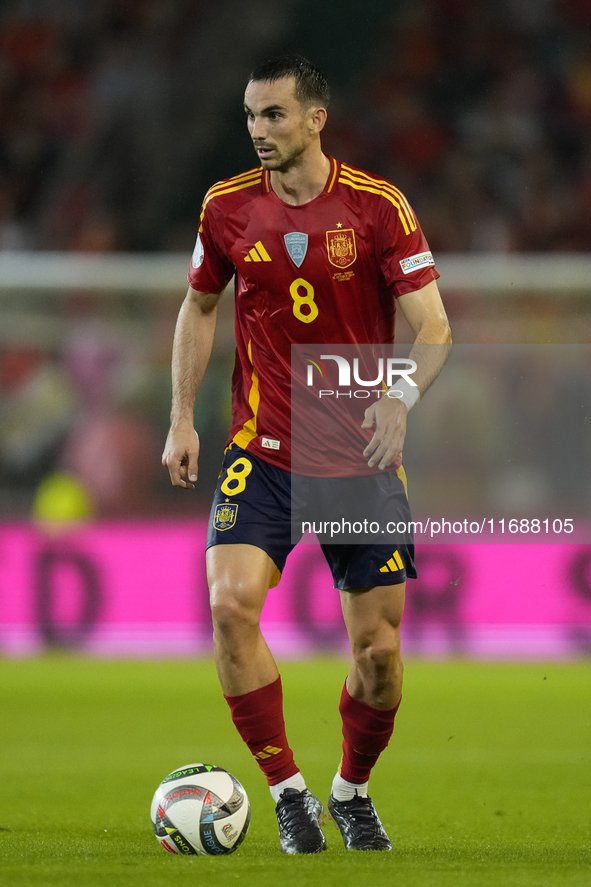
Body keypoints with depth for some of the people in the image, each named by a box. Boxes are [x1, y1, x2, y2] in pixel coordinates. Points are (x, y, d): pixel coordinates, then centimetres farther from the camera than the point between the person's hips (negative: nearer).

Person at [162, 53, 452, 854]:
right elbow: (199, 307, 15)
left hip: (361, 456, -1)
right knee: (231, 602, -21)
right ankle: (289, 792, -8)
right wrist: (182, 418, 7)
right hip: (261, 449, 1)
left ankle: (353, 793, 27)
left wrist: (401, 401, -26)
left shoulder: (377, 206, -8)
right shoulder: (227, 207, 0)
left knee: (378, 645, 0)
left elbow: (432, 324, -8)